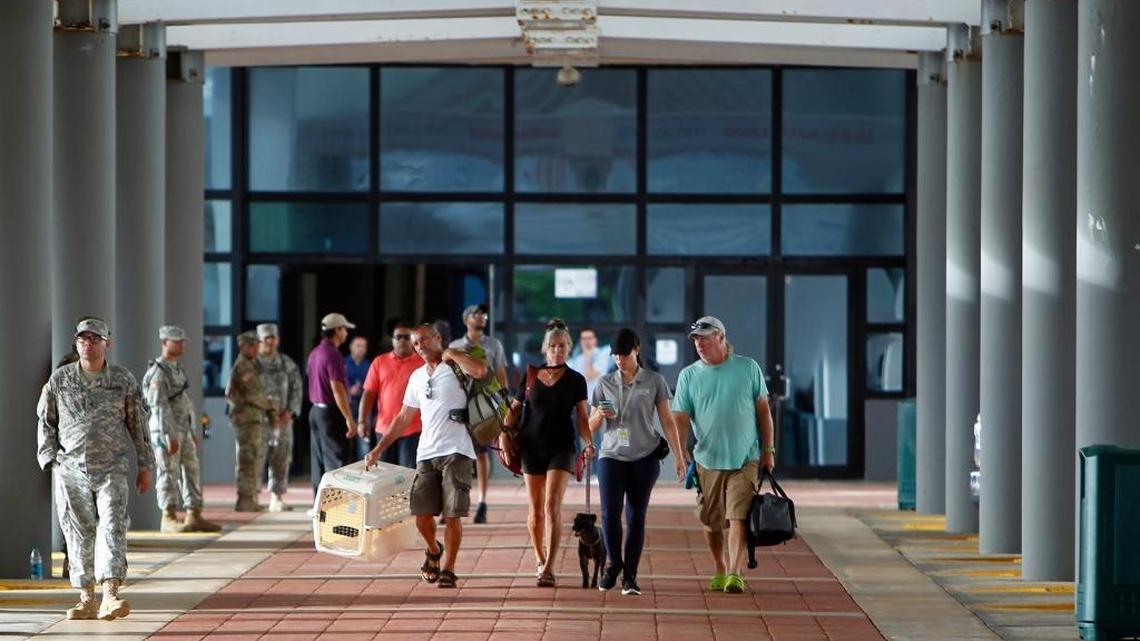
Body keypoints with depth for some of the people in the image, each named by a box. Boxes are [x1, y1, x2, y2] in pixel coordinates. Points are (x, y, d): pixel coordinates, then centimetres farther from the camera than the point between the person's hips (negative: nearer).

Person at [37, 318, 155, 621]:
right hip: (71, 470, 1)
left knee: (112, 527, -14)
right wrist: (49, 459, 3)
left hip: (111, 469, -1)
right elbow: (46, 422, 12)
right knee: (79, 533, 3)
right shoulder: (60, 379, 6)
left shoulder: (123, 380, 5)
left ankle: (110, 596, -23)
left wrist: (145, 465, 10)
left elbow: (137, 424, 10)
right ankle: (86, 599, 12)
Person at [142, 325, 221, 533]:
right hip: (166, 431, -9)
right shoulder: (157, 372, -12)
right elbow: (159, 407, -19)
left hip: (183, 431, 9)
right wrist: (169, 436, -24)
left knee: (192, 471, 7)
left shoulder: (178, 370, 17)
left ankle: (194, 517, 10)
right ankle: (169, 519, -2)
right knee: (169, 474, -6)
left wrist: (193, 431, 21)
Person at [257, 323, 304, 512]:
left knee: (281, 460, 5)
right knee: (255, 458, -6)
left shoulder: (287, 363, 11)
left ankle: (277, 498, 12)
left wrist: (290, 411, -4)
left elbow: (297, 388, 9)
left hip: (283, 419, 4)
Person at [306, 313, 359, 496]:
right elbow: (337, 389, -21)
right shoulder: (333, 354, -16)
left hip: (316, 410, 9)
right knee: (336, 462, -8)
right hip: (331, 413, -9)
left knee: (319, 462, 12)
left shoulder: (315, 353, 12)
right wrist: (349, 418, -21)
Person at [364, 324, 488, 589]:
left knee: (452, 514, -6)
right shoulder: (417, 377, 19)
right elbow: (403, 418, 24)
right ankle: (433, 551, 30)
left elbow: (480, 370, -24)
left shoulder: (456, 365, 1)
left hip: (456, 452, -5)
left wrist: (451, 353, -9)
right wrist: (378, 449, 19)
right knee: (422, 514, 1)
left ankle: (447, 569, 4)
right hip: (427, 454, 5)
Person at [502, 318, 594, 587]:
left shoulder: (575, 380, 1)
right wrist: (504, 434, -2)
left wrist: (588, 443, -15)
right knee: (535, 508, 8)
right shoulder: (530, 377, 5)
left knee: (552, 505, -15)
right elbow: (515, 409, 13)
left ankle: (549, 568, -20)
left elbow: (582, 418, 2)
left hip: (561, 447, -2)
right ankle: (540, 560, 27)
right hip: (532, 447, 2)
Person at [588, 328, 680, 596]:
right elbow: (592, 427, 12)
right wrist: (600, 415, -11)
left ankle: (630, 575, 8)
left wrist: (679, 455, -1)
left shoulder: (654, 381, 4)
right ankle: (614, 563, 10)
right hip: (611, 456, 1)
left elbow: (667, 421, 5)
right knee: (610, 512, -12)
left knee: (636, 515, 1)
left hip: (645, 457, -1)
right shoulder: (605, 383, 8)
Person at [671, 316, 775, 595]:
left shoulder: (748, 368, 3)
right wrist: (680, 451, -19)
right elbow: (680, 417, -2)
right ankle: (720, 571, 25)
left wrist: (768, 450, 3)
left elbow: (763, 411, 8)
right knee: (711, 522, 9)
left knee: (738, 517, -12)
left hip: (745, 459, -2)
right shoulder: (688, 375, 4)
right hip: (707, 460, 2)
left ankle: (735, 573, -17)